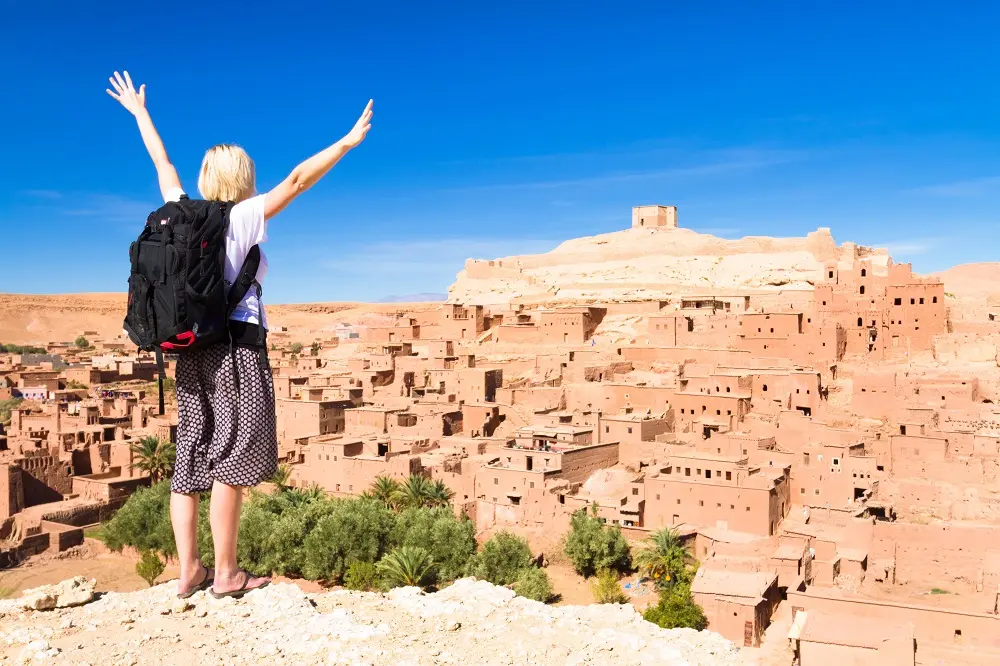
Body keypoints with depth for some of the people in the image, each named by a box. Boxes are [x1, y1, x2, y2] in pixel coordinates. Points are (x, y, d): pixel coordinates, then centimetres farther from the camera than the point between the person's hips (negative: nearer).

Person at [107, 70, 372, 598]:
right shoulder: (242, 218, -7)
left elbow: (163, 165, 23)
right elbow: (297, 180, -13)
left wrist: (138, 112, 37)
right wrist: (347, 143, -12)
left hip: (192, 345, 7)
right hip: (235, 342, -7)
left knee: (191, 454, 8)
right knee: (232, 455, -2)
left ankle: (188, 570, 13)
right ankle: (226, 573, 1)